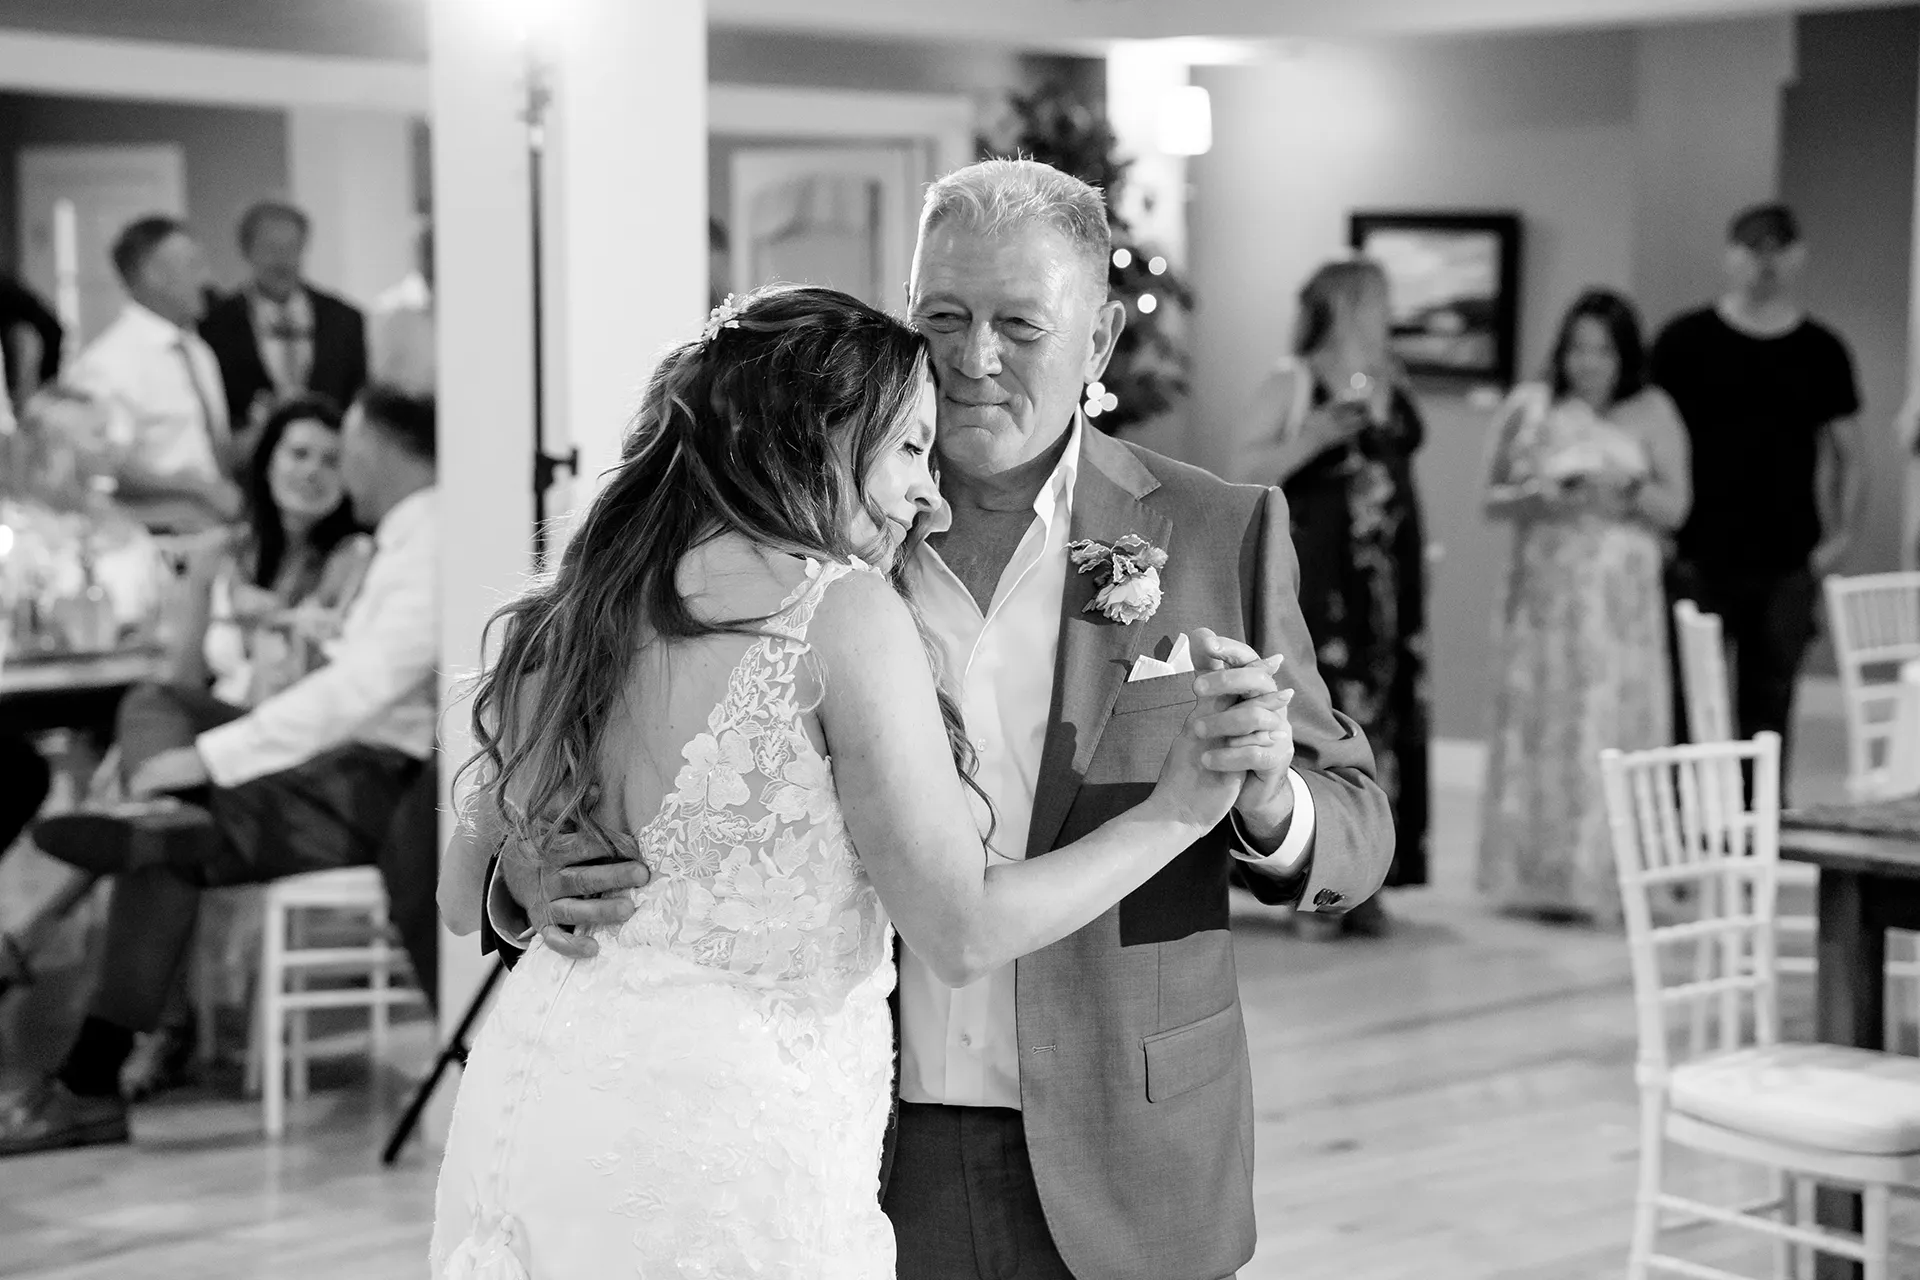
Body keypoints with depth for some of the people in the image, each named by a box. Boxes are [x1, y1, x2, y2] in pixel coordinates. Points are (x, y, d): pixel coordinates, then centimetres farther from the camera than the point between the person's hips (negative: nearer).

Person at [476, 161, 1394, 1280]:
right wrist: (538, 871, -19)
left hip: (1114, 1175, 0)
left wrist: (1266, 799, -23)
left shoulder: (1220, 533, -2)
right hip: (854, 1161, 1)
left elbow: (1357, 831, 0)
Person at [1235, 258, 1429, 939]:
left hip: (1388, 581, 6)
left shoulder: (1392, 383, 14)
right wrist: (1312, 438, -21)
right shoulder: (1292, 383, -2)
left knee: (1385, 720, 3)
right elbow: (1249, 472, -8)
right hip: (1314, 577, -5)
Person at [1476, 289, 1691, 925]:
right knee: (1537, 726, -1)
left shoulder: (1651, 413, 6)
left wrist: (1626, 494, -14)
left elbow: (1676, 506, 3)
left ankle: (1604, 879, -3)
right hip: (1543, 590, 2)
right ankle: (1541, 878, 3)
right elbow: (1493, 498, 8)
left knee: (1611, 727, -6)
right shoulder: (1530, 407, 10)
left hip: (1620, 596, -1)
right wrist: (1538, 498, -11)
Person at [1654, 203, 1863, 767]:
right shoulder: (1686, 340, 2)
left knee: (1769, 705, 5)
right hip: (1698, 559, -2)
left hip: (1788, 565, 2)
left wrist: (1841, 535, 1)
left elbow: (1847, 453, 13)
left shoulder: (1821, 351, 8)